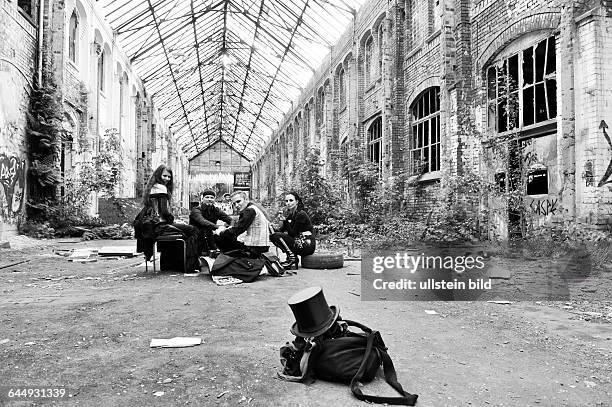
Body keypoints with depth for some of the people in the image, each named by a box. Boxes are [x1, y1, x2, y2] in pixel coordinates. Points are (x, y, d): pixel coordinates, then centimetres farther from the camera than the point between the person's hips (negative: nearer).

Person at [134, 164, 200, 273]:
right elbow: (164, 211, -18)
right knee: (192, 230, -9)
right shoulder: (161, 188, -10)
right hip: (158, 226, -10)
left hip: (148, 227, 10)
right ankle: (191, 266, -12)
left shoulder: (152, 187, 18)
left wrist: (170, 219, 13)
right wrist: (171, 219, 0)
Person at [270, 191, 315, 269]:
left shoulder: (301, 214, -15)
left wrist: (285, 220, -21)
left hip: (307, 245, -9)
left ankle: (292, 257, -9)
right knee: (273, 236, 5)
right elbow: (281, 230, 11)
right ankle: (293, 260, 4)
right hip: (298, 241, 9)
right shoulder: (291, 214, 11)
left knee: (277, 236, -18)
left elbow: (292, 233, -18)